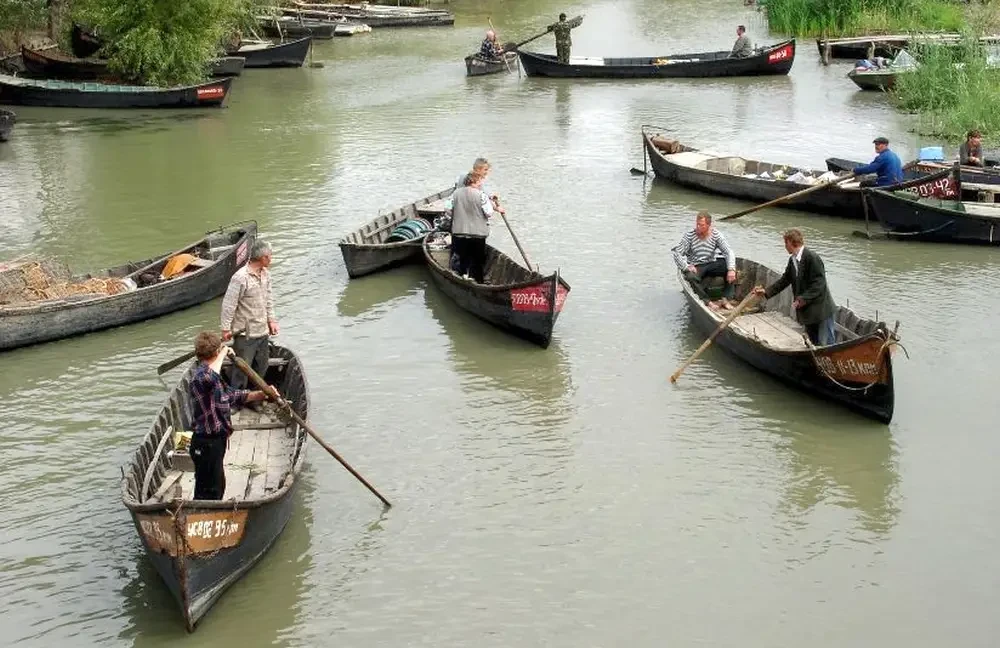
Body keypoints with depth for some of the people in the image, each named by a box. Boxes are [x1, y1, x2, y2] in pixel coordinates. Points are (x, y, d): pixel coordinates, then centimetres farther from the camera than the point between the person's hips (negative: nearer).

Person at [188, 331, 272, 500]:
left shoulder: (214, 378, 14)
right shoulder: (200, 376, -21)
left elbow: (231, 396, 27)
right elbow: (209, 378, -47)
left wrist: (261, 394, 17)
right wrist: (223, 354, -32)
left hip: (215, 441, 11)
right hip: (207, 444, -11)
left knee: (218, 486, 24)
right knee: (208, 492, -2)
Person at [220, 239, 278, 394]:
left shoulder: (266, 274, 4)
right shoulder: (240, 278, -22)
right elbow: (228, 304, -17)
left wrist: (271, 319, 14)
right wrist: (226, 329, -14)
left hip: (263, 332, 8)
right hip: (245, 334, -8)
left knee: (261, 367, 18)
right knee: (242, 369, -1)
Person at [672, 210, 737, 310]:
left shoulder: (716, 235, -4)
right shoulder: (689, 236, -8)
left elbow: (729, 252, -11)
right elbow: (677, 253, -10)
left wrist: (731, 270, -28)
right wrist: (687, 267, -25)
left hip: (712, 264, 3)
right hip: (695, 267, -3)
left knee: (731, 268, -21)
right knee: (691, 277, -36)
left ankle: (726, 299, -23)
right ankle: (708, 302, -31)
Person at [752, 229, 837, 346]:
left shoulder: (812, 258, -19)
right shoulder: (792, 260, 8)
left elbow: (819, 284, -23)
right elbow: (785, 280, 14)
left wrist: (803, 299, -27)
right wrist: (766, 291, 6)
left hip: (821, 310, -9)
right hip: (807, 312, 9)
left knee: (825, 344, -6)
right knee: (813, 343, 15)